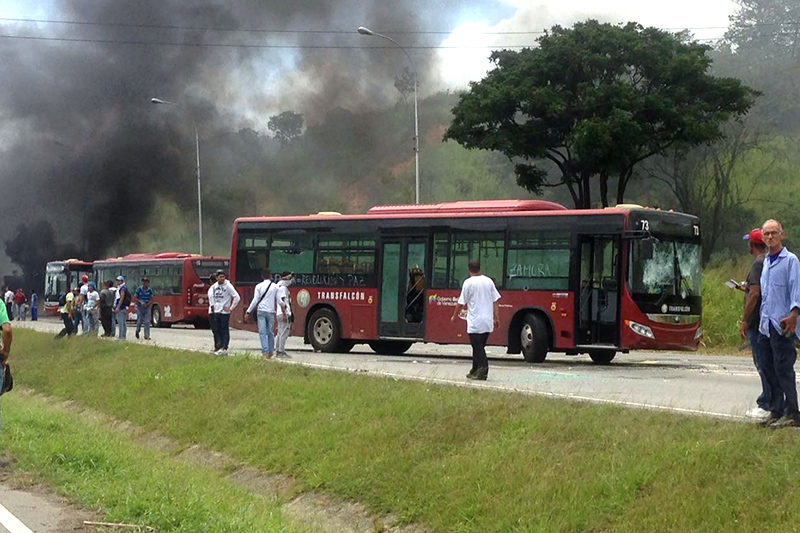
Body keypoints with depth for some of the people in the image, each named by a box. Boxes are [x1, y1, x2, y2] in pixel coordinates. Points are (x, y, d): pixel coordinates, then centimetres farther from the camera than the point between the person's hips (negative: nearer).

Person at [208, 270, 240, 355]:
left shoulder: (228, 286, -12)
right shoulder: (214, 286, 6)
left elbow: (237, 297, -14)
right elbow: (210, 293, 26)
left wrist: (231, 308, -12)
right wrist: (212, 304, 18)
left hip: (225, 312, -6)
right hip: (216, 311, 6)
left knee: (225, 330, -6)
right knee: (219, 331, 10)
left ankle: (224, 349, -8)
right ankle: (221, 347, 16)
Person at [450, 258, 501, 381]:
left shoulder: (468, 283, -8)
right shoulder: (489, 281, 6)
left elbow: (461, 303, -4)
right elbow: (495, 301, 7)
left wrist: (454, 316, 10)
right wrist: (497, 318, 12)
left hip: (475, 322, -5)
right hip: (488, 322, 5)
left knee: (478, 347, -3)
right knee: (479, 347, 15)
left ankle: (483, 369, -15)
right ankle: (475, 371, 21)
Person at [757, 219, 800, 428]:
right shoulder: (766, 262, 17)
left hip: (782, 324, -8)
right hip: (765, 323, 8)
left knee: (783, 368, -8)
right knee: (768, 368, 9)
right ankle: (776, 411, 16)